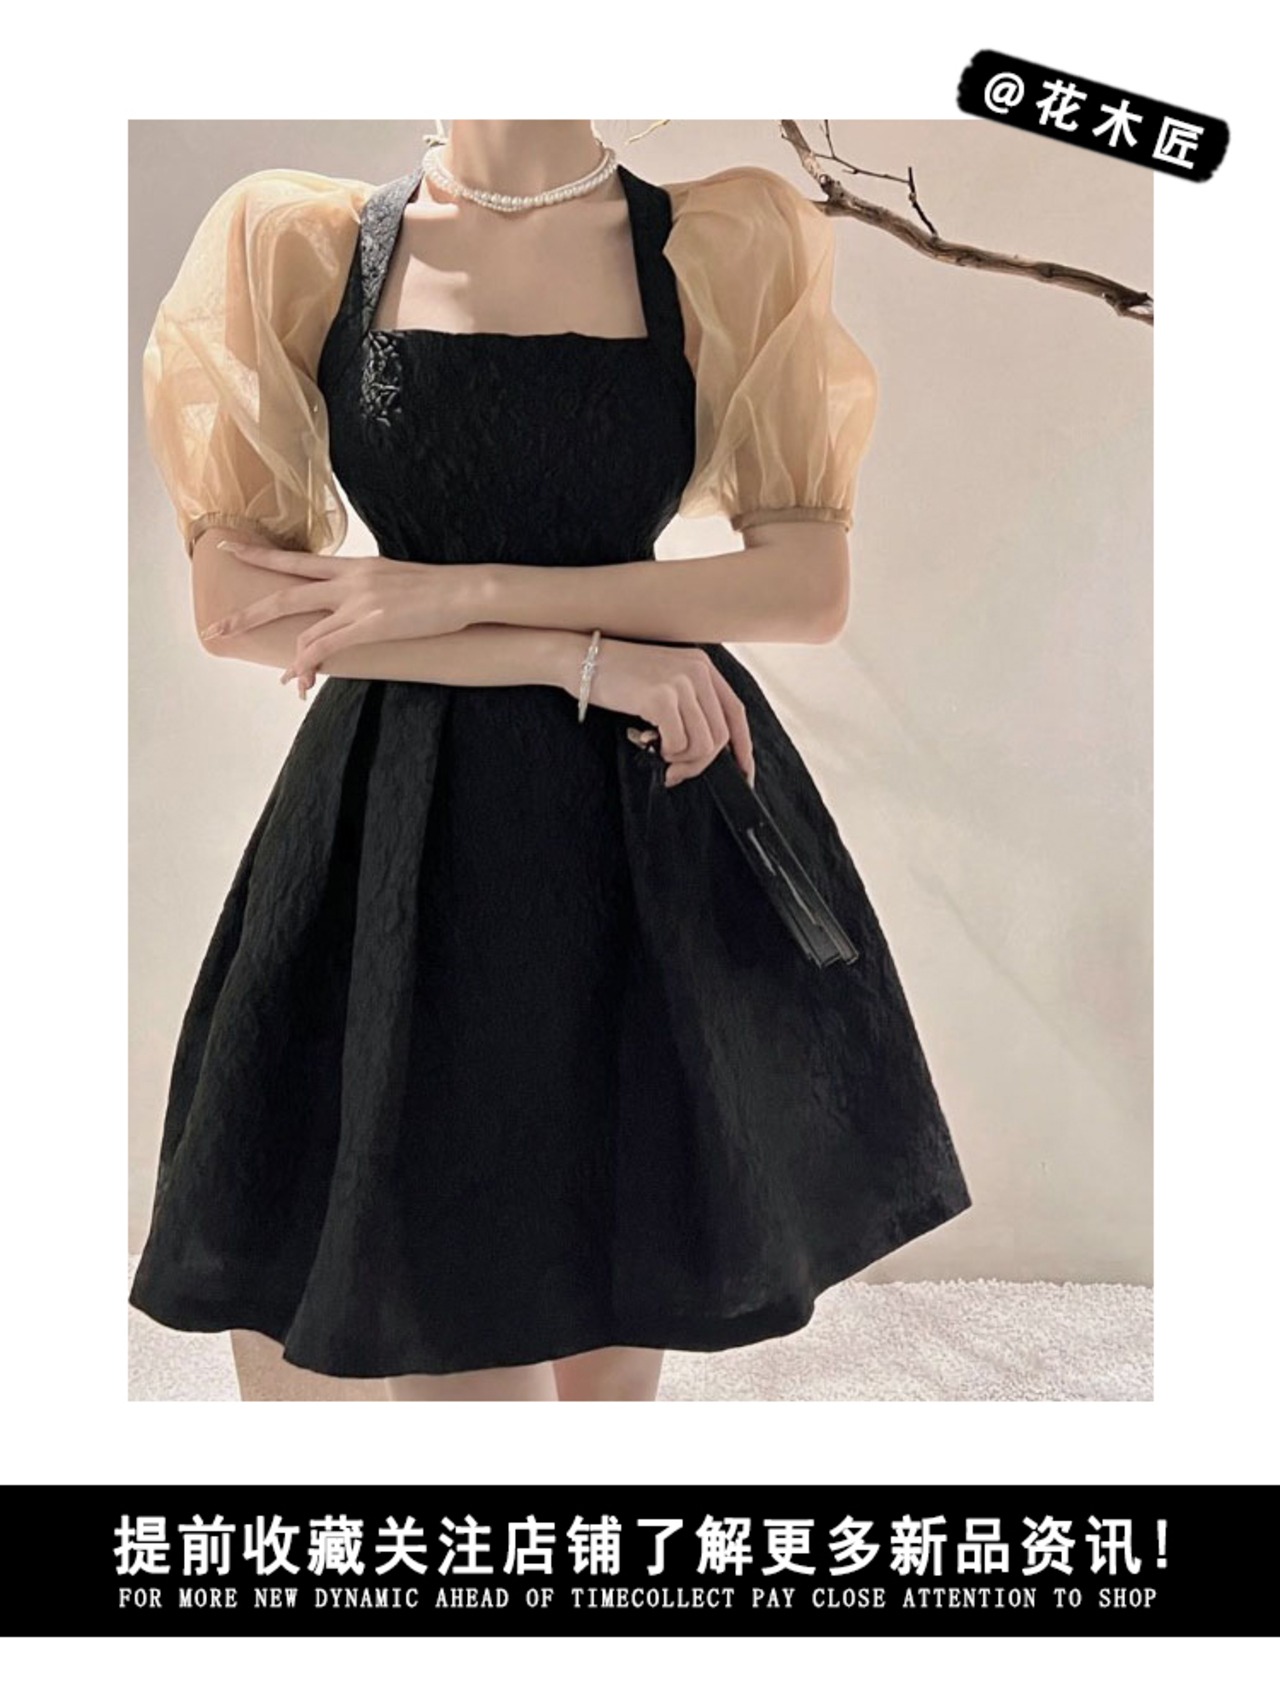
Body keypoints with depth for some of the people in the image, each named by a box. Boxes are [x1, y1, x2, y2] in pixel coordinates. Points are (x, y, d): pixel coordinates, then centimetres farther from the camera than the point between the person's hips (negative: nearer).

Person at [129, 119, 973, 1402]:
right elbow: (235, 609, -4)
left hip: (652, 835, 1)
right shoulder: (301, 246, 3)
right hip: (414, 840, 0)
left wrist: (468, 592, -12)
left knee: (622, 1342, 14)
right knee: (451, 1342, 6)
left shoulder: (725, 249, 4)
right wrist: (578, 656, -12)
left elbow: (811, 587, -4)